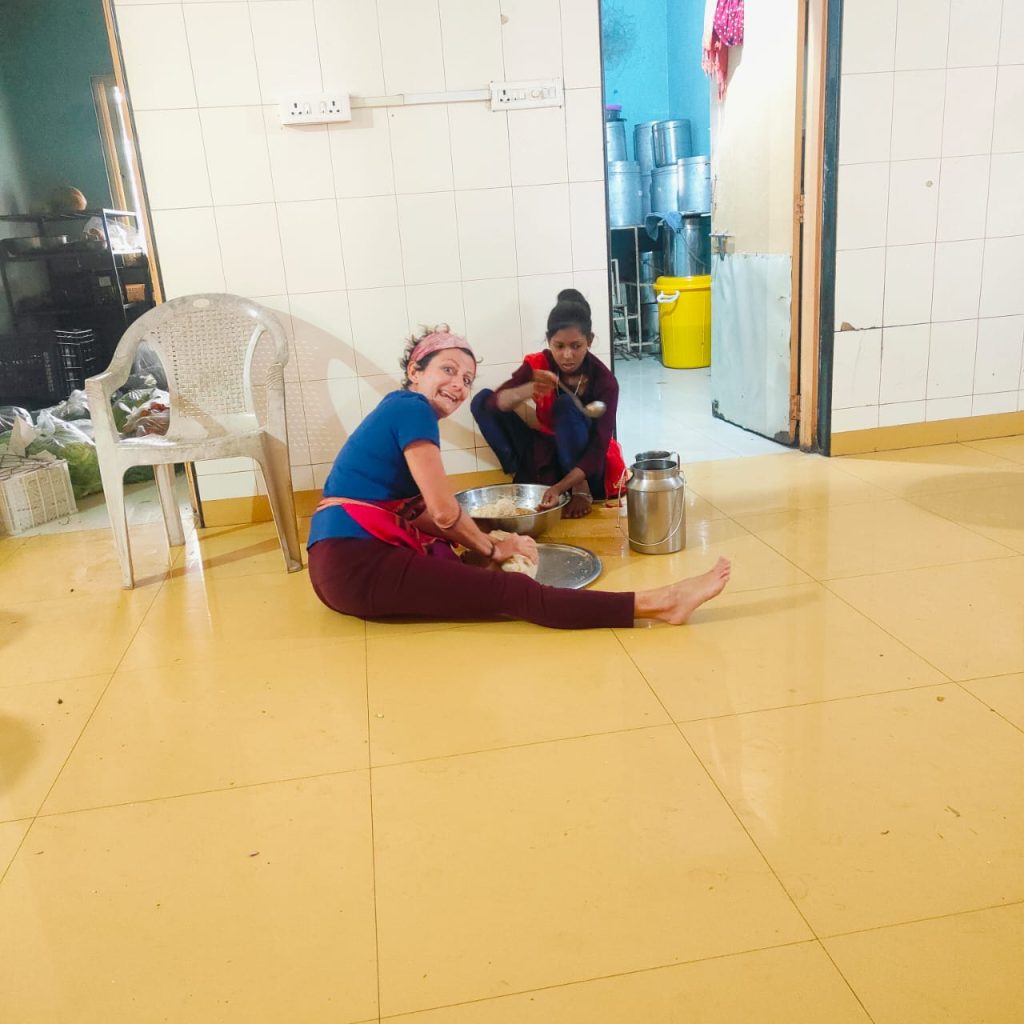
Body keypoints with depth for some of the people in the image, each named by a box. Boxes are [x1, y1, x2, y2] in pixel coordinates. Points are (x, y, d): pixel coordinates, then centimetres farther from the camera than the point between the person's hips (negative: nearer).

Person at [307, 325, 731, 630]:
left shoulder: (401, 410, 19)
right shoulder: (412, 409, -9)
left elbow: (418, 512, 13)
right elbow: (444, 511, -14)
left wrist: (485, 544, 2)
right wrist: (492, 547, 3)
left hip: (356, 556, 15)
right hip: (355, 563, -15)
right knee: (508, 590, -21)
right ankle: (654, 603, -25)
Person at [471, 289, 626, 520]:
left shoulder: (604, 380, -21)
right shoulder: (538, 365, -13)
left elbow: (598, 448, -27)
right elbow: (496, 402, -28)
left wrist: (561, 487, -43)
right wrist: (529, 390, -51)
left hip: (586, 465, -3)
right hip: (546, 456, 4)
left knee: (566, 405, -32)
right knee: (482, 401, -11)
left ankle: (581, 490, -22)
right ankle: (521, 479, -16)